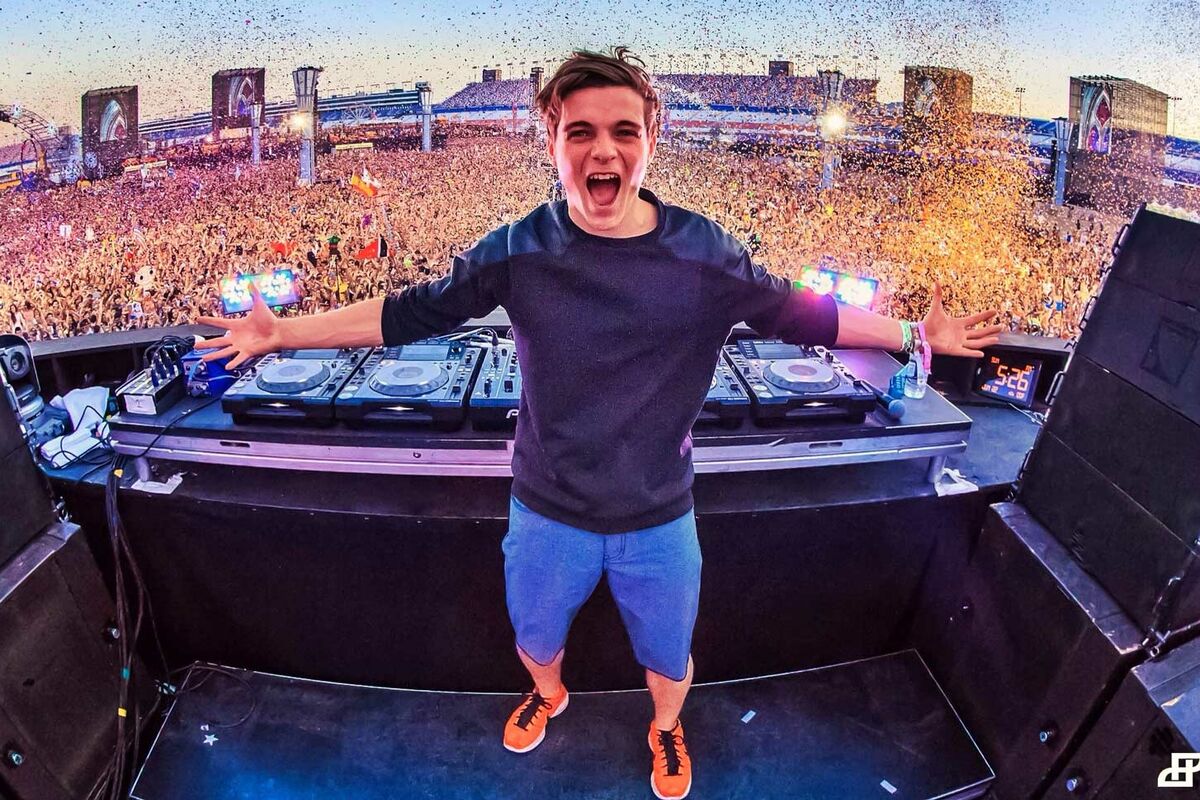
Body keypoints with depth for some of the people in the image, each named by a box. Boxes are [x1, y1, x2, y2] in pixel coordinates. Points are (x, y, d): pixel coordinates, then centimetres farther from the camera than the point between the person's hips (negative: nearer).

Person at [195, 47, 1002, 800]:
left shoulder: (708, 255, -15)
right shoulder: (517, 251, -16)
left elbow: (800, 313, -2)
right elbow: (411, 313, -6)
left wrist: (919, 334, -1)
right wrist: (283, 334, -5)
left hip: (660, 519, 0)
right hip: (548, 513, 1)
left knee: (669, 656, 24)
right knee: (536, 638, 28)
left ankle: (666, 730, 62)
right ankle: (548, 696, 67)